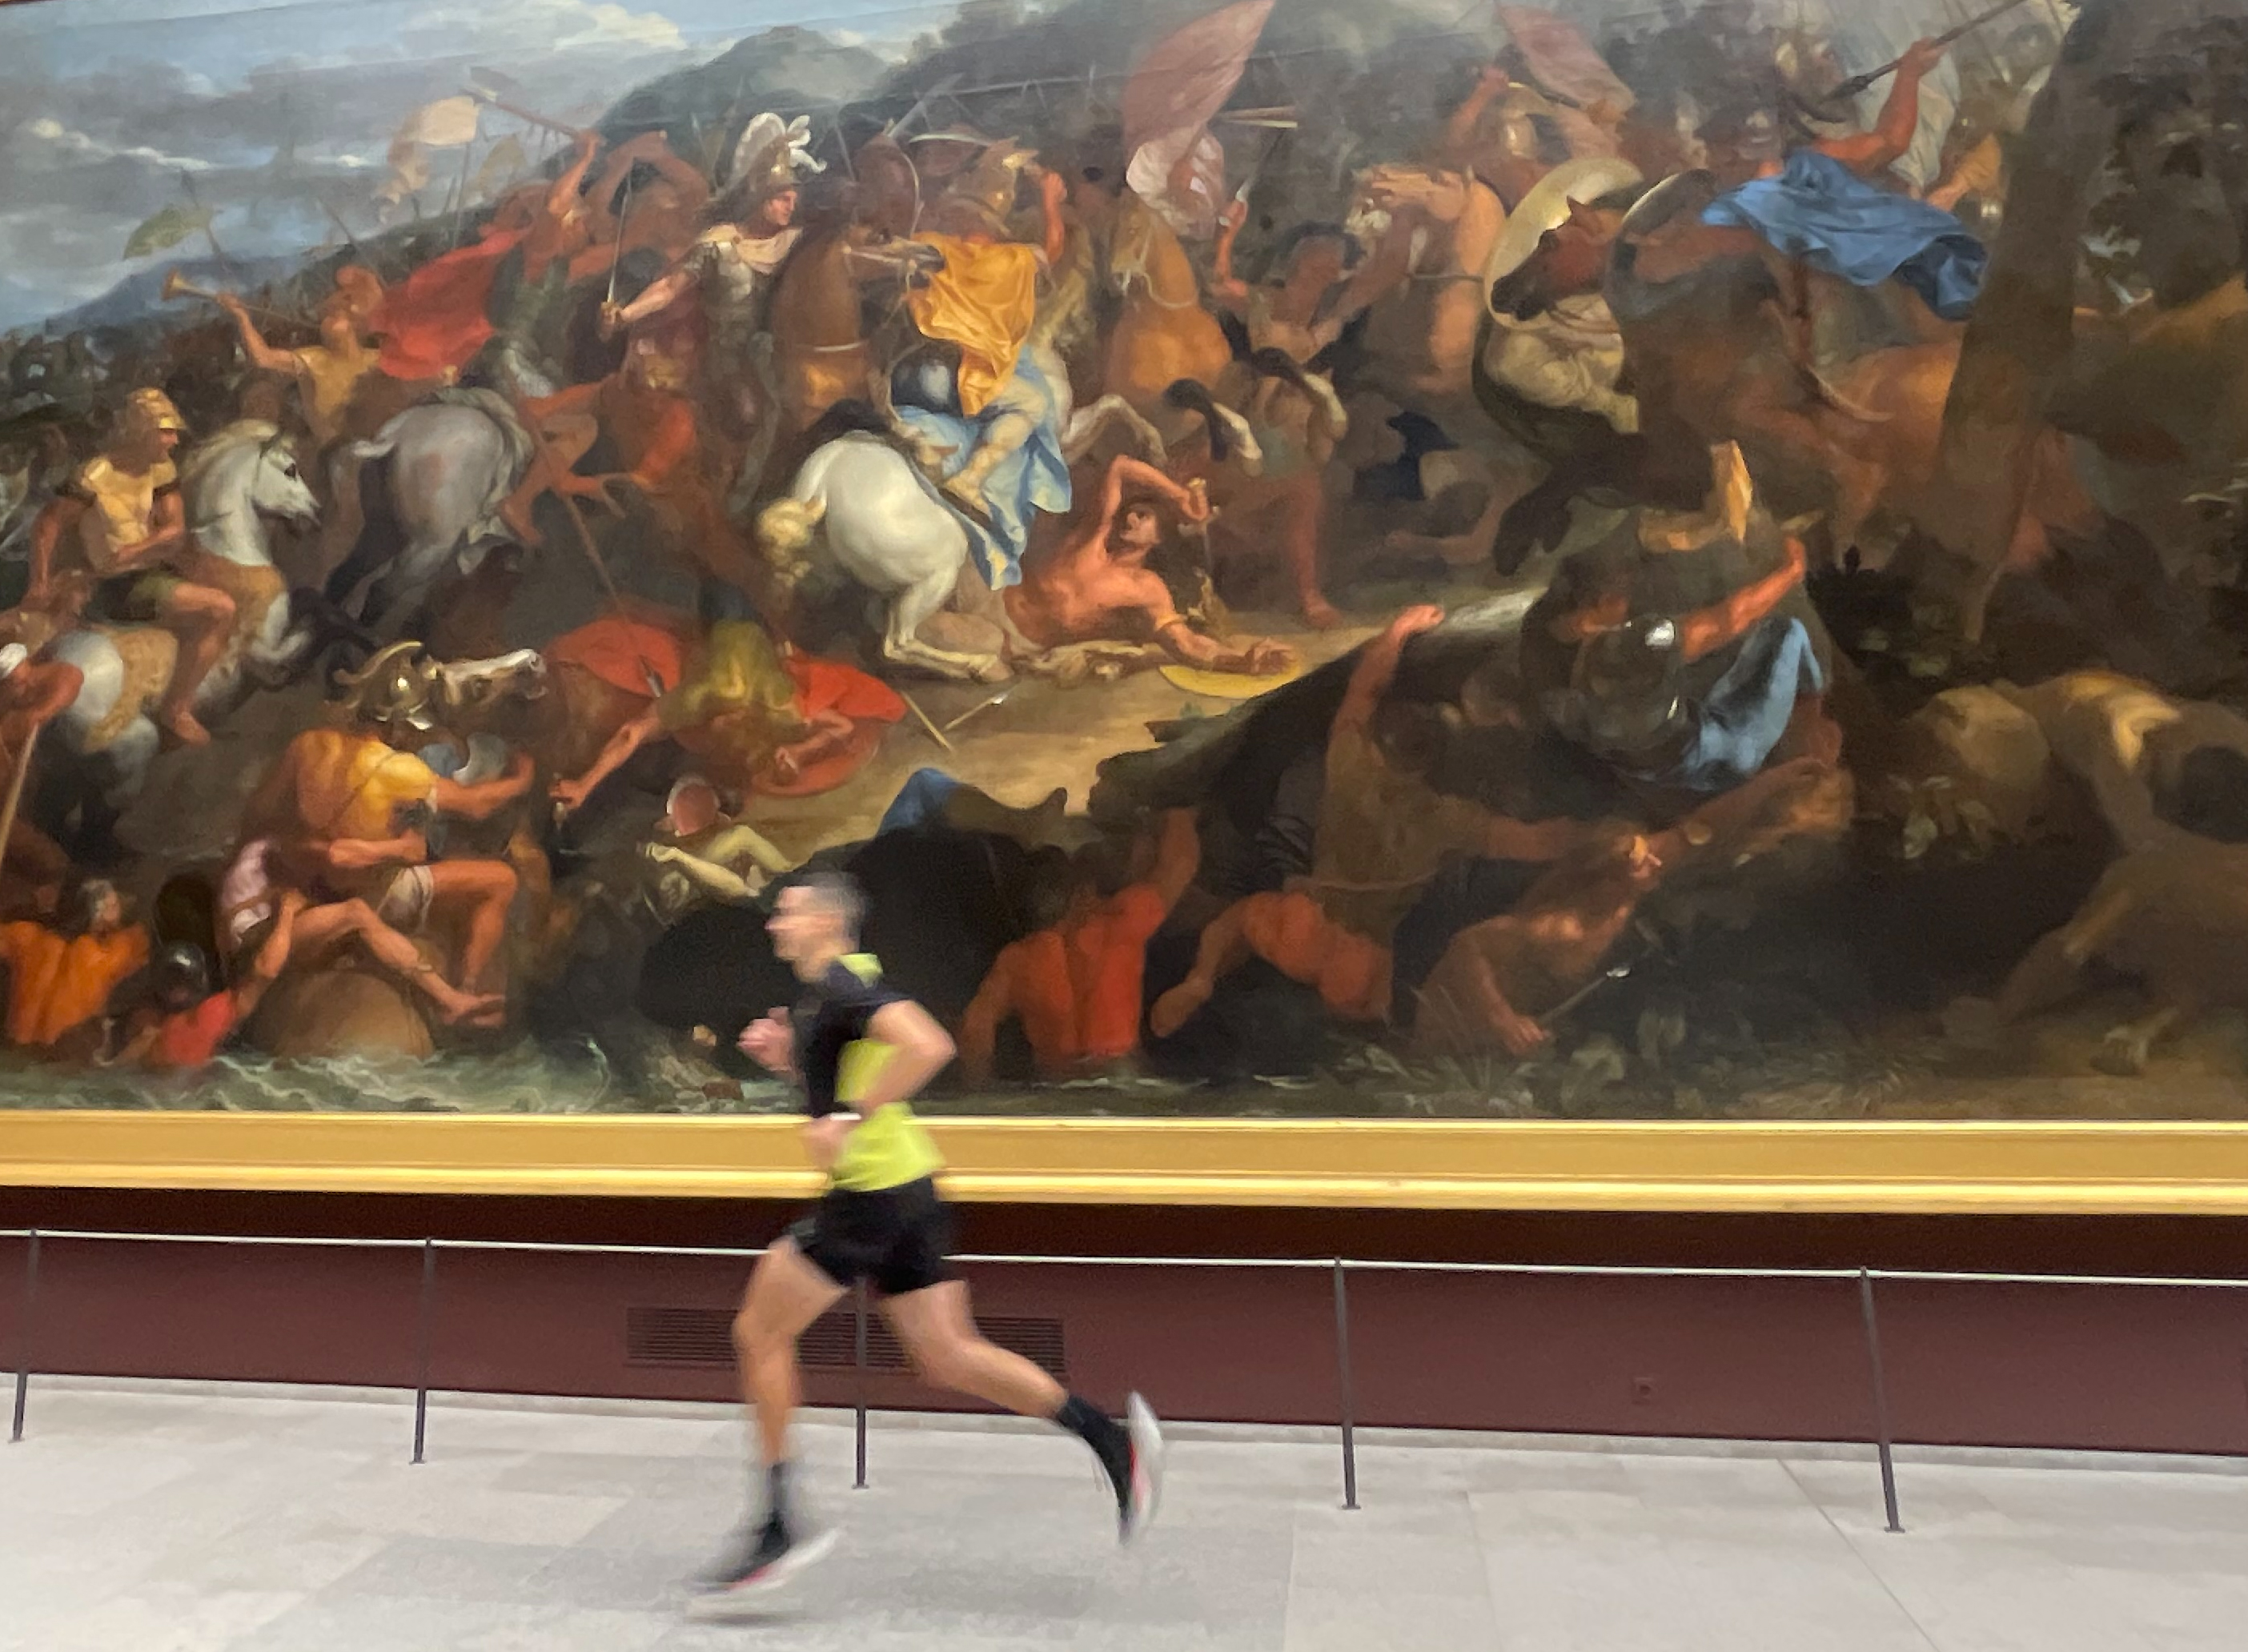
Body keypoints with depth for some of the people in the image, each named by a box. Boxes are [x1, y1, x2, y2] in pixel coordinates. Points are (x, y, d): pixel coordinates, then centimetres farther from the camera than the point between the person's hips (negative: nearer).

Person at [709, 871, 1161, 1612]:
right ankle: (1112, 1434, 10)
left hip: (875, 1193, -10)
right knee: (947, 1357, 10)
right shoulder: (822, 994, 18)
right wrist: (788, 1058, 15)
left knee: (760, 1332, 2)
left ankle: (780, 1528, 11)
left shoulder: (847, 982, -13)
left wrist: (849, 1119, -26)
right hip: (904, 1191, 10)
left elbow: (927, 1046, -29)